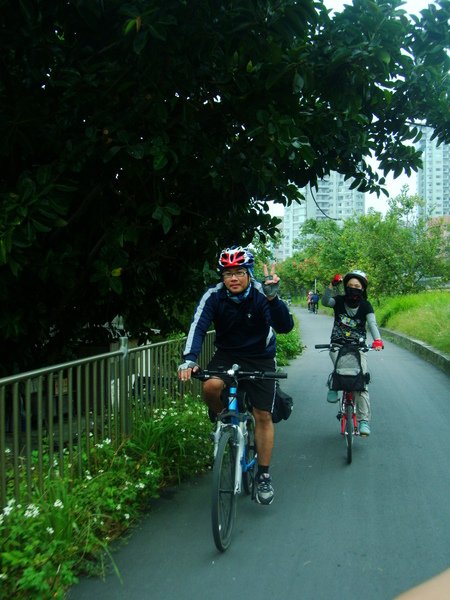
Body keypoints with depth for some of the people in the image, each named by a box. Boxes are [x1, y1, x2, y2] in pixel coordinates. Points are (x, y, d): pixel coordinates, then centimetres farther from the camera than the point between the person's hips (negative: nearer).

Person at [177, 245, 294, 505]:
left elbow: (285, 327, -32)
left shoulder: (261, 295, -21)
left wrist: (273, 298, -49)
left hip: (260, 358, -1)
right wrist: (189, 360, -43)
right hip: (227, 354, 1)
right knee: (210, 386, -30)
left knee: (263, 416, -3)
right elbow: (198, 327, -27)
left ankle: (264, 475, 13)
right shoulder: (214, 296, -17)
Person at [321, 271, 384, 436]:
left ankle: (364, 420, -6)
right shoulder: (339, 300, 0)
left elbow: (372, 323, -16)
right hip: (338, 345, 0)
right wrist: (332, 285, -34)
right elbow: (325, 302, -20)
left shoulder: (365, 305, -1)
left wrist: (377, 340, -35)